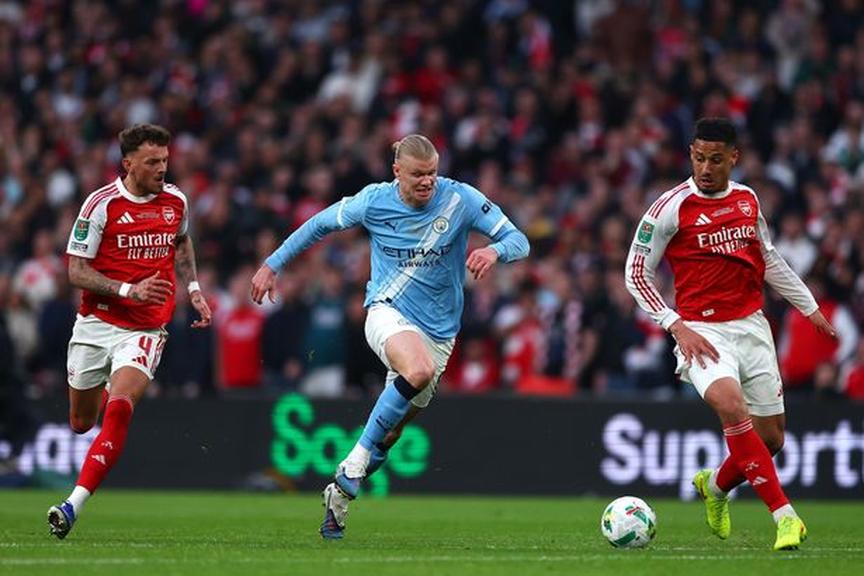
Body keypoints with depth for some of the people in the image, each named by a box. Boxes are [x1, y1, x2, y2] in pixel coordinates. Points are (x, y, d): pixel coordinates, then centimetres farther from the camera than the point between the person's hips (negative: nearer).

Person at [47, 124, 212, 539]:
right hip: (96, 323, -1)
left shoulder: (175, 201, 2)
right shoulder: (101, 204, -11)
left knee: (118, 411, -23)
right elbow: (76, 271, -12)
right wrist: (129, 290, -23)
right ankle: (111, 392, 52)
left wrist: (193, 290, 12)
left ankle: (74, 505, -25)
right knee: (81, 423, 13)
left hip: (145, 329, 1)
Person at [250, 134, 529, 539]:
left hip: (438, 331, 3)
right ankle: (355, 463, -24)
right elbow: (320, 224, 9)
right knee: (419, 370, -36)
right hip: (388, 312, -3)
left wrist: (495, 251, -32)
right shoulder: (375, 202, -6)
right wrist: (272, 265, 10)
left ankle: (341, 491, 25)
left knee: (393, 427, 4)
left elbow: (518, 241, -9)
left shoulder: (460, 199, -8)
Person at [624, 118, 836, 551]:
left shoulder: (748, 200, 7)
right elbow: (636, 274, -5)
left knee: (770, 437, 6)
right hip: (702, 331, -5)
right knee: (731, 404, -32)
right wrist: (677, 327, -13)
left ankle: (716, 485, 39)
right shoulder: (672, 208, -9)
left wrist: (809, 307, 27)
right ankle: (784, 515, -34)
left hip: (752, 326, 5)